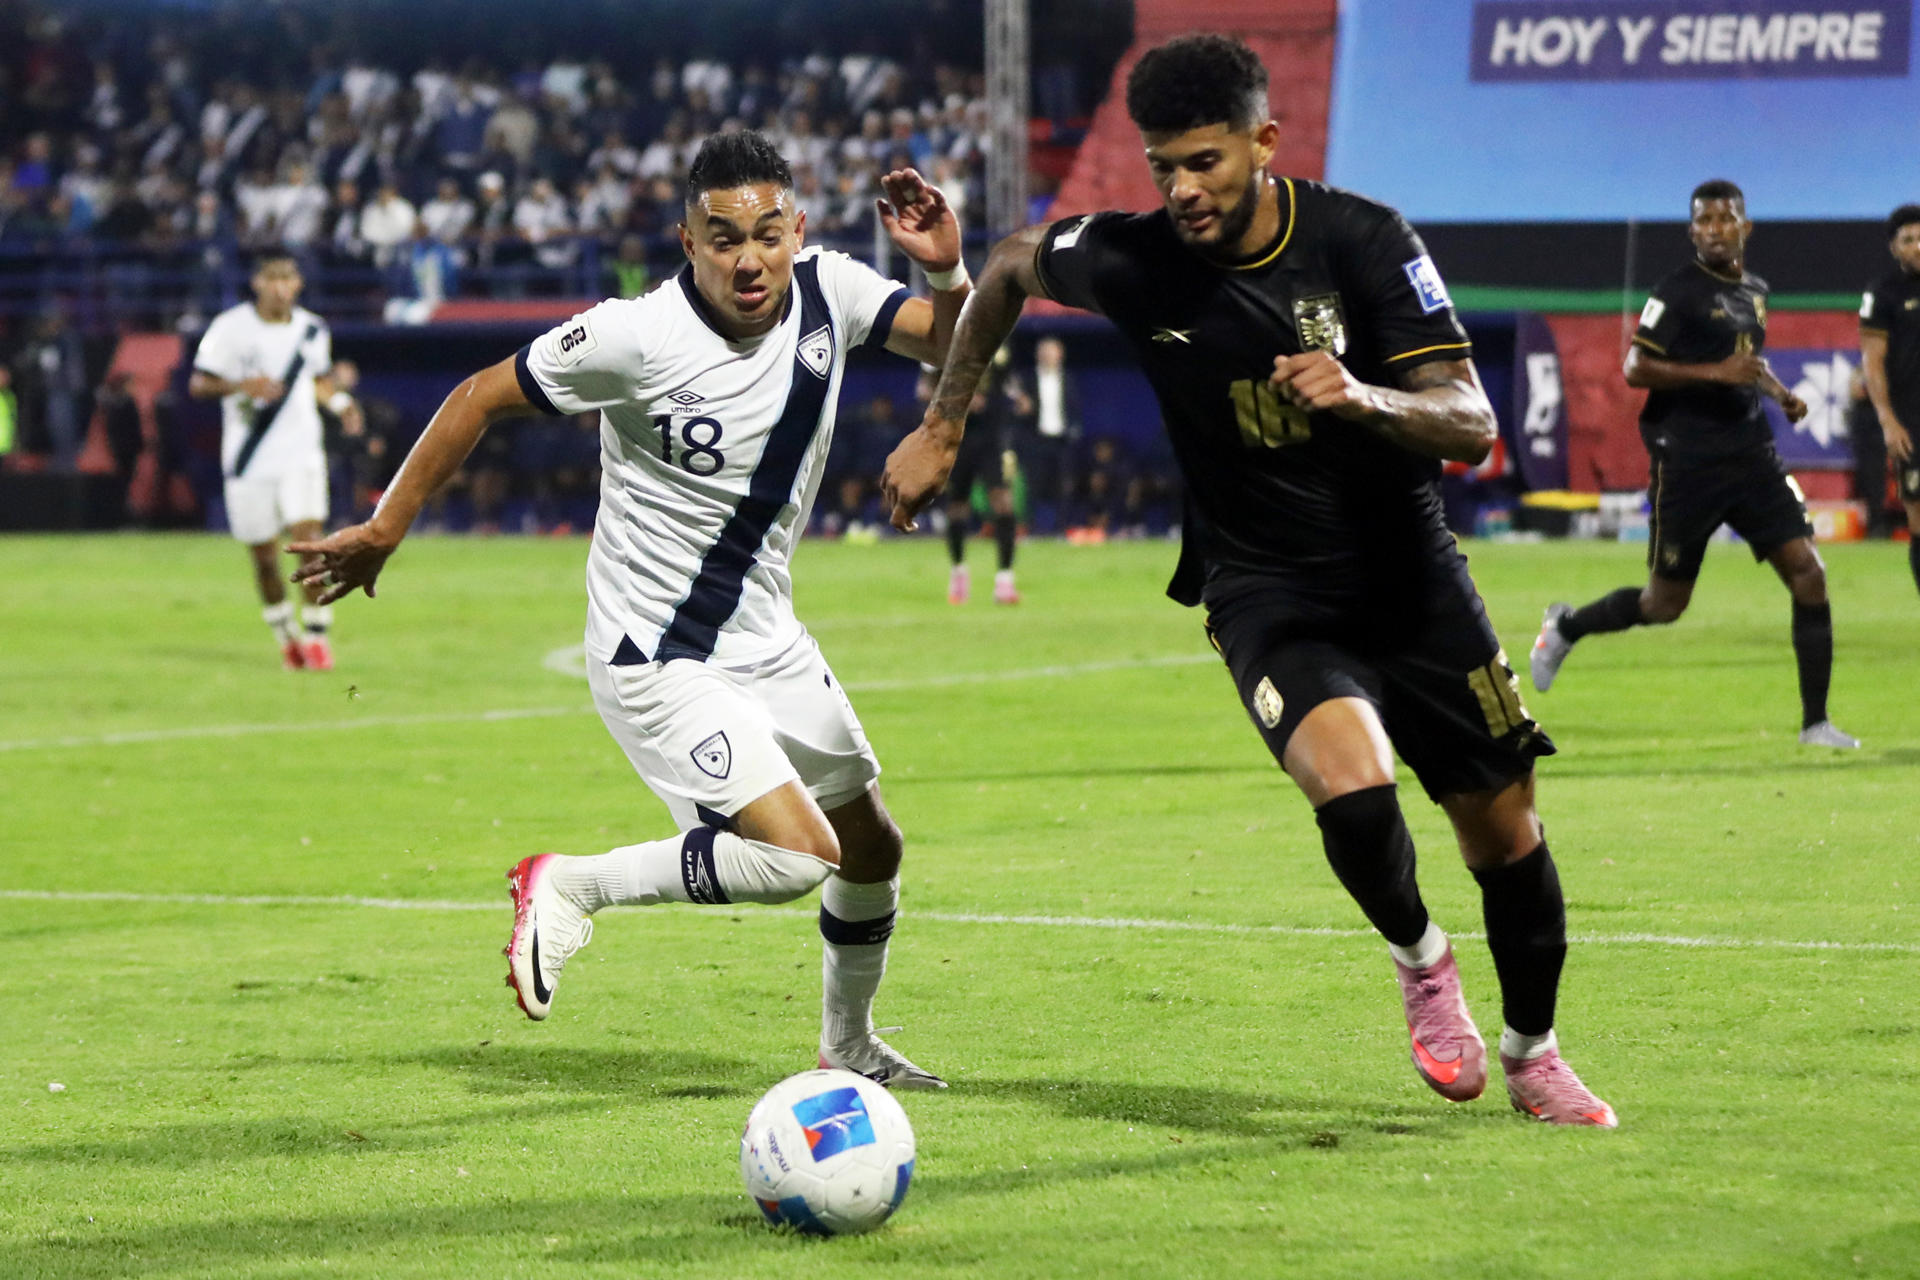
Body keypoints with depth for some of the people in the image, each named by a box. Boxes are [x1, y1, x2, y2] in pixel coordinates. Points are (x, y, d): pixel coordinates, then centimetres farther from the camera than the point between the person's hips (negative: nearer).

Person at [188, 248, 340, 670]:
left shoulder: (313, 330, 6)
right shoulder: (230, 327, -5)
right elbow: (198, 385, -5)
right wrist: (242, 385, -22)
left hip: (300, 453, 1)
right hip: (249, 460, -1)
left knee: (309, 539, -16)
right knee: (264, 556, 6)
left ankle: (317, 633, -4)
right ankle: (286, 635, 27)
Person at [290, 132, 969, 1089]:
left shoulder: (826, 290, -7)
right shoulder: (636, 337, -22)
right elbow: (482, 398, -11)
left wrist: (948, 273, -23)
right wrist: (382, 532, -6)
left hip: (767, 642, 7)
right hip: (656, 660, -7)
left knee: (870, 849, 18)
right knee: (798, 853, -22)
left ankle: (848, 1047, 44)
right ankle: (573, 890, -3)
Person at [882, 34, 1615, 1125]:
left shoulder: (1363, 239, -15)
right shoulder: (1132, 261, -12)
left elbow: (1472, 424, -17)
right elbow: (1012, 266, 10)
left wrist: (1361, 397, -37)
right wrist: (942, 429, 12)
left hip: (1410, 574, 1)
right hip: (1266, 589, -1)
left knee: (1503, 823, 6)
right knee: (1351, 781, -30)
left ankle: (1534, 1056, 32)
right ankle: (1420, 959, 1)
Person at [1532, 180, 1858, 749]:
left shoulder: (1755, 290, 13)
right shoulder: (1679, 292, -10)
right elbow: (1635, 369, -16)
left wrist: (1779, 392, 13)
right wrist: (1716, 372, -24)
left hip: (1750, 453, 6)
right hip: (1689, 462, -6)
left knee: (1808, 573, -7)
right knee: (1664, 604, 3)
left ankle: (1815, 723, -1)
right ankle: (1565, 627, 32)